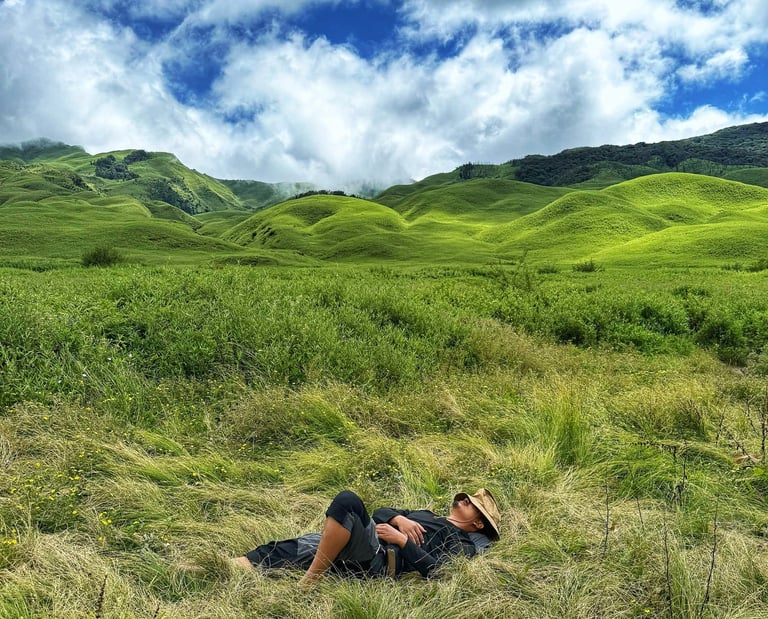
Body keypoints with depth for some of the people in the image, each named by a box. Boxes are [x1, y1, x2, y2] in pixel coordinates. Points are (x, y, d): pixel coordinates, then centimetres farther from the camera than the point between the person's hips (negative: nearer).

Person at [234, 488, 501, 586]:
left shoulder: (464, 543, 12)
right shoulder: (426, 515, 35)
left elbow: (434, 568, -8)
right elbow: (380, 512, 26)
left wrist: (401, 540, -8)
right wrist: (399, 518, 6)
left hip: (377, 560, -8)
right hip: (357, 546, 8)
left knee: (347, 500, -31)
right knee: (292, 547, -9)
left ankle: (305, 585, -29)